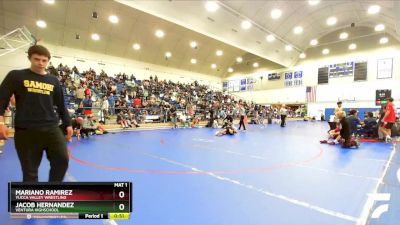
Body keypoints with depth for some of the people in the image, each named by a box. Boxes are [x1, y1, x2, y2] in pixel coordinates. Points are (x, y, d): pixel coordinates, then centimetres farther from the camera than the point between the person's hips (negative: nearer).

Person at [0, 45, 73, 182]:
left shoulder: (54, 81, 12)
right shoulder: (16, 76, 5)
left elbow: (61, 104, 16)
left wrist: (67, 124, 14)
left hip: (52, 128, 2)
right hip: (25, 131, -2)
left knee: (62, 160, -6)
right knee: (30, 171, 5)